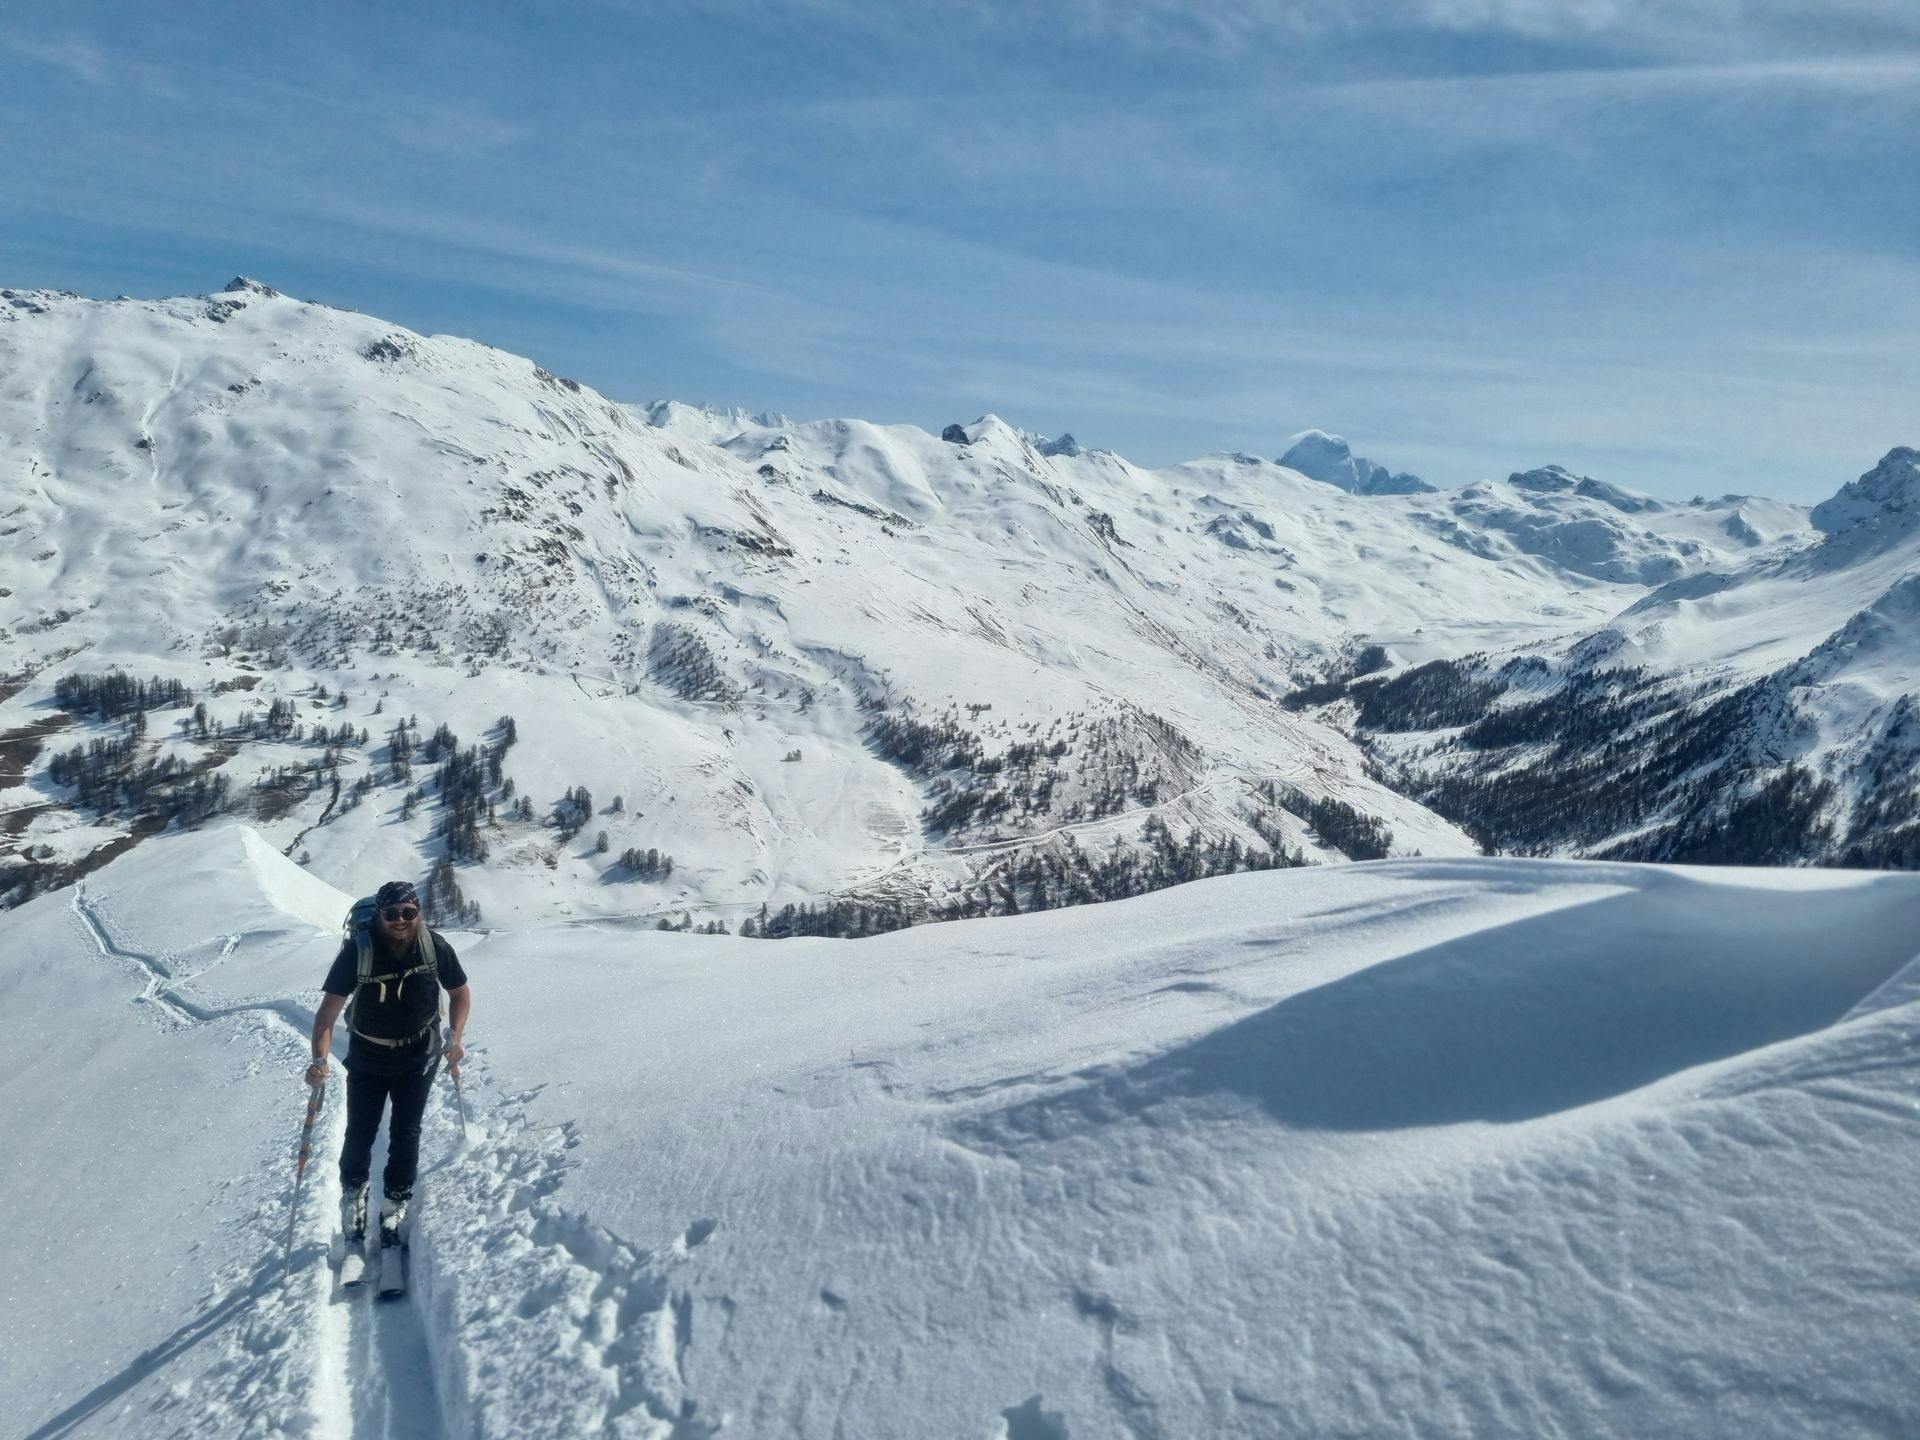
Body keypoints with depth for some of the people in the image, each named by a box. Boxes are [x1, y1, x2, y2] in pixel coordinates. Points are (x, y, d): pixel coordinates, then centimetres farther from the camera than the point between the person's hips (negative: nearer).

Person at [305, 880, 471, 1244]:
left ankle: (397, 1200, 31)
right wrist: (319, 1059, -37)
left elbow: (460, 993, -5)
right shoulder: (357, 951, -25)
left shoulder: (435, 946, -21)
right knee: (360, 1134, 10)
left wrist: (455, 1037, -16)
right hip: (367, 1060, 0)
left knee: (405, 1133, 7)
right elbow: (328, 1012, -24)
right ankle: (353, 1189, 41)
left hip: (418, 1060, 0)